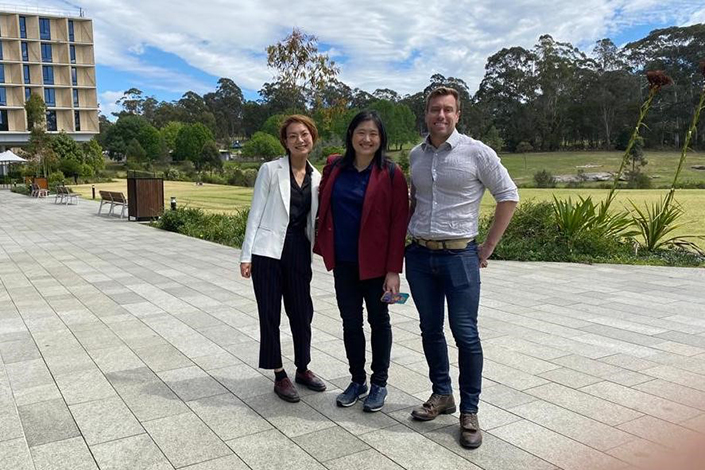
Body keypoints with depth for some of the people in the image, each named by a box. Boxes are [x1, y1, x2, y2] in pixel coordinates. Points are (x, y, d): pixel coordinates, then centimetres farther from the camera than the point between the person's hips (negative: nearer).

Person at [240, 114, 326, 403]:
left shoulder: (317, 177, 8)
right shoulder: (270, 170, -3)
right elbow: (256, 212, -4)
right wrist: (246, 254, -8)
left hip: (299, 250, 4)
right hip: (268, 250, -3)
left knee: (302, 311, 10)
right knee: (270, 314, 3)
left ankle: (303, 369, 30)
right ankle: (279, 376, 18)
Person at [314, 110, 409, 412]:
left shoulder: (391, 174, -8)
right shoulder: (335, 167, 2)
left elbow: (399, 223, -10)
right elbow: (324, 209, 12)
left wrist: (394, 270, -14)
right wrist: (323, 247, 6)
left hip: (375, 262, -3)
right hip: (343, 262, 3)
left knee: (379, 321, 12)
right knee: (350, 323, 13)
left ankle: (379, 383, 27)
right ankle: (357, 380, 30)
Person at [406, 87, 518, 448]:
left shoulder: (477, 152, -7)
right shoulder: (415, 156, 7)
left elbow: (508, 196, -2)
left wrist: (488, 247, -3)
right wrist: (411, 233, 13)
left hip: (459, 256, -4)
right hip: (419, 256, 5)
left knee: (466, 335, -2)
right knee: (430, 329, 12)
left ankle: (469, 412, 11)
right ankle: (441, 395, 30)